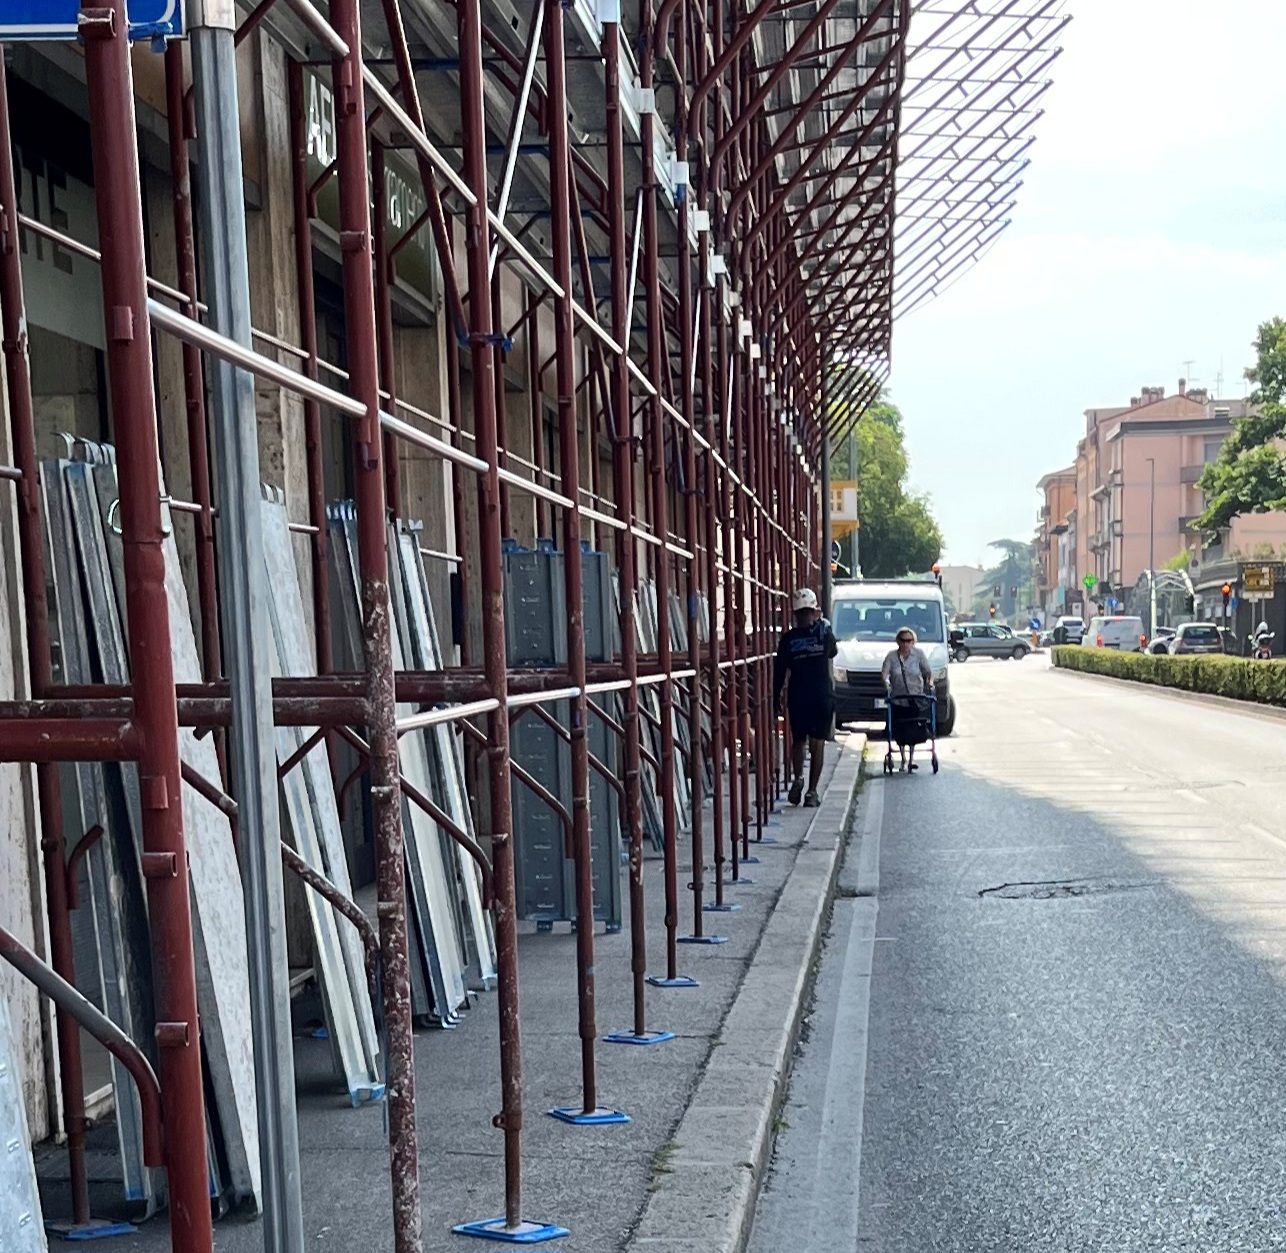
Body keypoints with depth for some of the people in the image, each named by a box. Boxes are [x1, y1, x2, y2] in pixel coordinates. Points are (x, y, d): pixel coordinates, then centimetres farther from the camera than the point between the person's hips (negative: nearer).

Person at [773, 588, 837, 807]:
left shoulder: (789, 638, -4)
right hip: (822, 697, 0)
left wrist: (776, 698, 6)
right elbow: (833, 651, 19)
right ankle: (812, 792, 1)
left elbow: (779, 670, -3)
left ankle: (797, 777, -4)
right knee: (817, 744, 4)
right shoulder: (823, 632, -3)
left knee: (798, 740, 17)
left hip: (797, 697, 0)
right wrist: (823, 623, 24)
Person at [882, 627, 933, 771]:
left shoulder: (919, 653, 3)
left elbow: (928, 671, 4)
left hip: (916, 696, 0)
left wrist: (930, 681, -14)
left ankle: (912, 757, -4)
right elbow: (884, 672, -10)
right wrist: (886, 682, -29)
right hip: (897, 697, 0)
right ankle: (903, 758, 11)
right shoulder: (892, 656, 0)